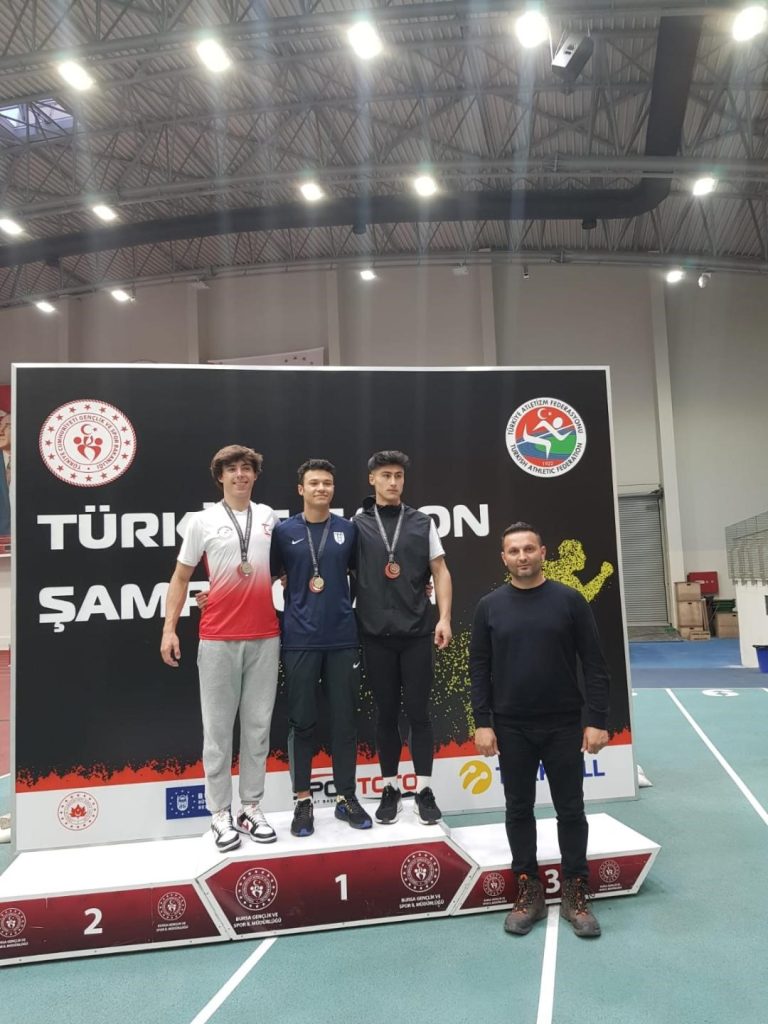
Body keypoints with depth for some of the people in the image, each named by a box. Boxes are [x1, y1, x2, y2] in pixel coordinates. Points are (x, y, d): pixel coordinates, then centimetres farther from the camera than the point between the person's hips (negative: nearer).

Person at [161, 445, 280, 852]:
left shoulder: (269, 517, 8)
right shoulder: (203, 521, 0)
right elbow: (180, 578, 3)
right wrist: (169, 628, -3)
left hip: (265, 637, 3)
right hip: (218, 638, -2)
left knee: (258, 724, 9)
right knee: (218, 726, 4)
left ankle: (252, 808, 20)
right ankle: (220, 814, 14)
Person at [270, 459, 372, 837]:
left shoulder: (348, 530, 4)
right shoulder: (284, 531, 0)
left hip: (342, 638, 2)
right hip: (299, 640, -1)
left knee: (345, 719, 8)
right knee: (302, 721, 6)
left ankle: (346, 797, 22)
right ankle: (302, 801, 19)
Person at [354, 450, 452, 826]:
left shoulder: (422, 523, 6)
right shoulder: (356, 525, 2)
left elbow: (440, 572, 6)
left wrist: (444, 617, -4)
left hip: (418, 632, 0)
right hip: (376, 635, 0)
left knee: (418, 711, 5)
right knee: (386, 713, 9)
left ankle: (424, 790, 17)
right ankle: (390, 789, 22)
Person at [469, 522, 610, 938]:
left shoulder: (569, 600, -4)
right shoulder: (490, 606, -1)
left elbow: (594, 665, -3)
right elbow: (479, 669, 1)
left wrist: (597, 721, -8)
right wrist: (482, 723, -5)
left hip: (564, 726, -1)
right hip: (512, 728, 1)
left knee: (570, 809, 9)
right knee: (519, 810, 11)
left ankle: (576, 893, 25)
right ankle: (528, 890, 26)